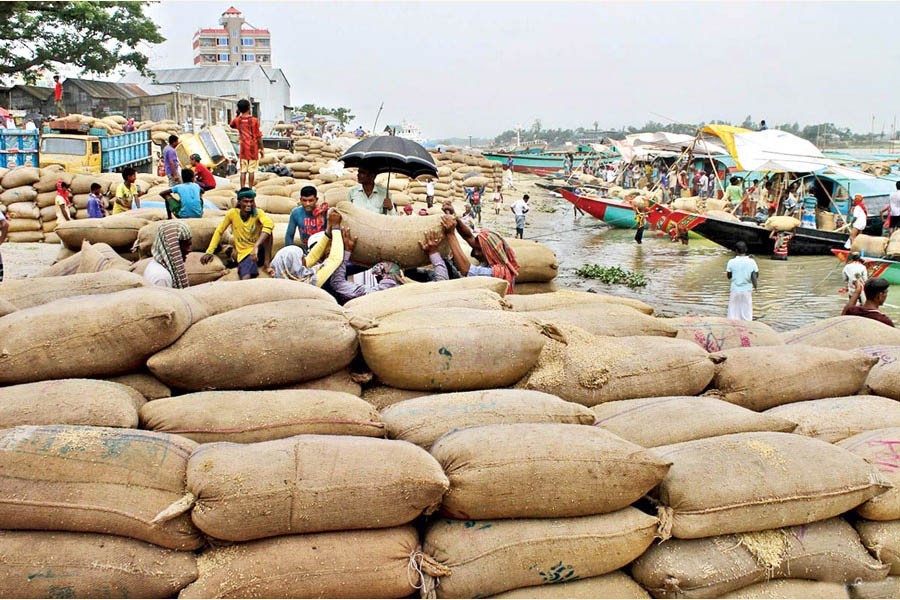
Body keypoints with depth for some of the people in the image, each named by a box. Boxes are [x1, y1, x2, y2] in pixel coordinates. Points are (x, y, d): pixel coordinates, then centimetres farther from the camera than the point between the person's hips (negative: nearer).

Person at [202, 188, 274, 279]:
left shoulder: (258, 213, -9)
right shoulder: (232, 213, -3)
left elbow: (269, 224, -32)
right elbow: (219, 231, 11)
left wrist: (256, 246, -45)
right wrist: (209, 252, 5)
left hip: (259, 251, 1)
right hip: (244, 254, -1)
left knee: (267, 229, -30)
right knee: (246, 279, -35)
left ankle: (267, 263, -19)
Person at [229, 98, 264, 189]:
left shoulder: (237, 120, 0)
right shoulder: (254, 120, -9)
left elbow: (232, 125, 26)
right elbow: (258, 137, -8)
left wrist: (238, 114, 16)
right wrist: (261, 149, 1)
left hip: (243, 149, 3)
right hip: (253, 149, -3)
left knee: (243, 171, 6)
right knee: (252, 170, 1)